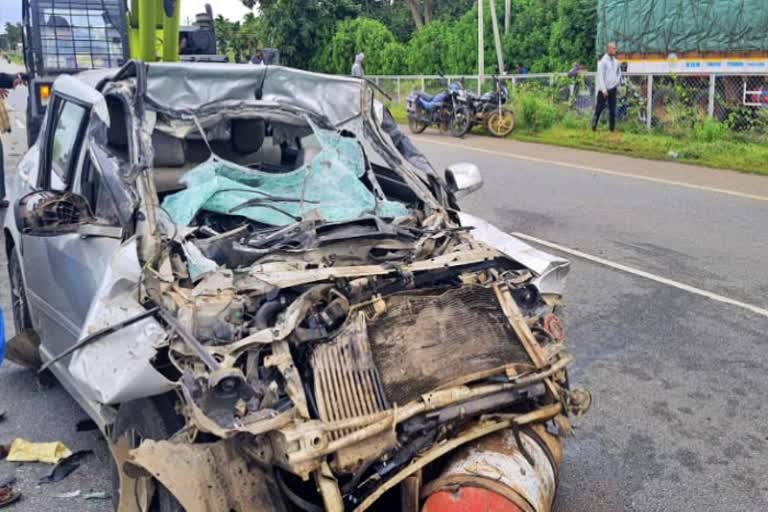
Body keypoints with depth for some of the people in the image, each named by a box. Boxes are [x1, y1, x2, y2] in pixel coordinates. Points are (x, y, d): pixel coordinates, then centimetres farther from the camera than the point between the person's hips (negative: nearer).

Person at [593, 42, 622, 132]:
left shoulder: (616, 61, 9)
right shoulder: (603, 61, -9)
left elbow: (619, 72, 25)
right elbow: (600, 76, -13)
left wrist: (618, 80, 8)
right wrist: (604, 90, -17)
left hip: (613, 89, 6)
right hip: (603, 89, -6)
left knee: (612, 109, 6)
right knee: (599, 108, -1)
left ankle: (612, 128, 10)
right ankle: (594, 126, 7)